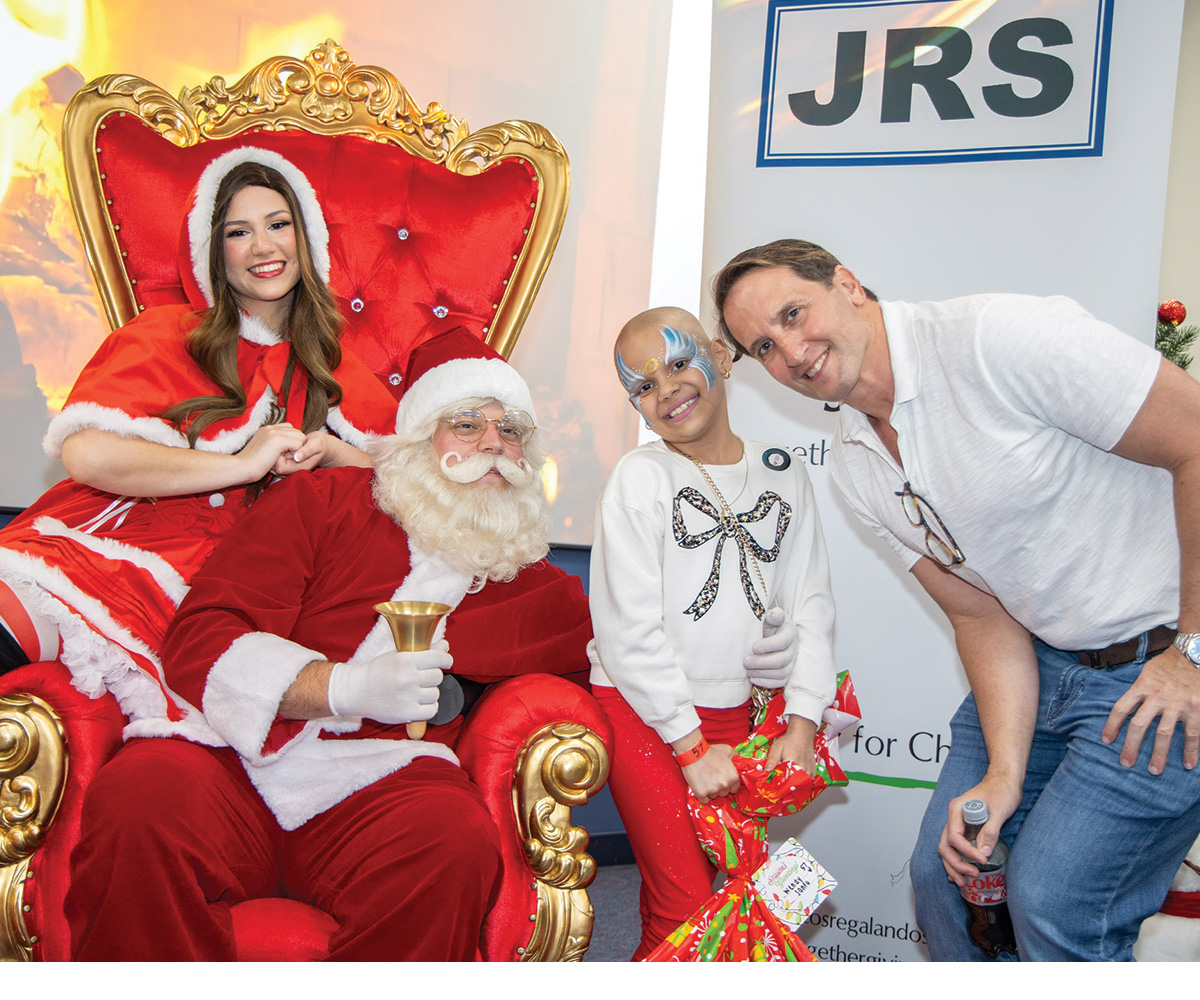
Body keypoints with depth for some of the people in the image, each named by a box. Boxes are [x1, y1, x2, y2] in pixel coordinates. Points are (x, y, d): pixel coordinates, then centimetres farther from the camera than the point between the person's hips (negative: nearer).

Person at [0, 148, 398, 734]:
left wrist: (328, 450, -2)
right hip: (86, 554, -3)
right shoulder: (167, 335, 6)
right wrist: (244, 465, -8)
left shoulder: (328, 372, 19)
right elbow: (86, 453, -12)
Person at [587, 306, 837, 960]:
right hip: (642, 710, -4)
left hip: (731, 713, 4)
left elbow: (811, 605, 8)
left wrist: (802, 724, -1)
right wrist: (690, 745, -11)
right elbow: (629, 627, -11)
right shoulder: (641, 475, -7)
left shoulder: (782, 475, 6)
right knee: (685, 912, -6)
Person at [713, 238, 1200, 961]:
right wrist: (1003, 774, -8)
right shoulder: (856, 467, 2)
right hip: (1046, 662, 7)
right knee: (946, 869, 10)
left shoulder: (996, 336, -22)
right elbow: (982, 615, 3)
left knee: (1053, 904, -8)